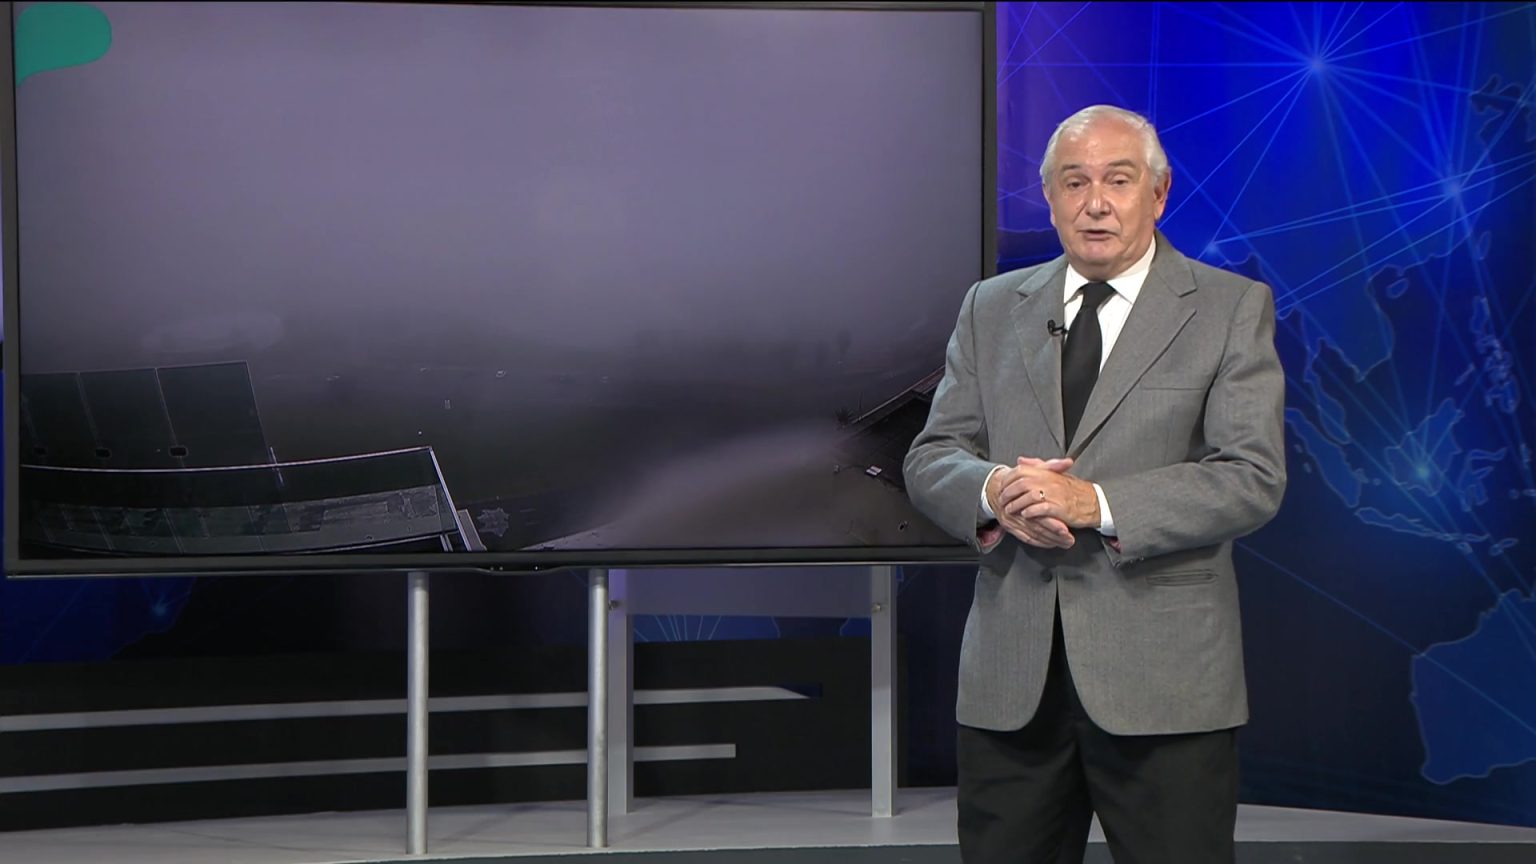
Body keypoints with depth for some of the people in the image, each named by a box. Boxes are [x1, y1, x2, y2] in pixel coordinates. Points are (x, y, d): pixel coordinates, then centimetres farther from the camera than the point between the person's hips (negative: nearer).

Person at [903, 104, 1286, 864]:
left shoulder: (1231, 309, 1)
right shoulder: (991, 308, 13)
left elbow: (1253, 479, -9)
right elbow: (930, 459, 10)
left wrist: (1094, 503, -20)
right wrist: (994, 491, -14)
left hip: (1164, 682, -3)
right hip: (1011, 680, 3)